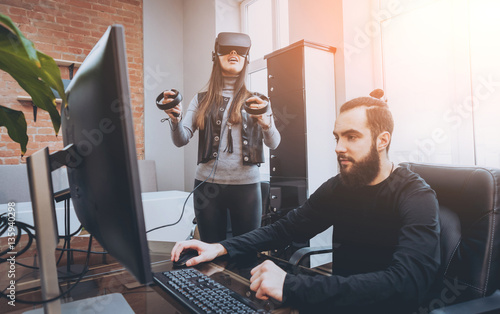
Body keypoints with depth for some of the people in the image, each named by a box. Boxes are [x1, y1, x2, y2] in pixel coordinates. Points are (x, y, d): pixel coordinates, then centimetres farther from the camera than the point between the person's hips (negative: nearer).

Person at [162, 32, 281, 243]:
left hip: (246, 185, 0)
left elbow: (273, 144, -2)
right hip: (207, 184, 1)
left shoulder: (257, 100, 9)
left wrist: (265, 123, -23)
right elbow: (181, 140, 1)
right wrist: (175, 119, -20)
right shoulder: (202, 100, 10)